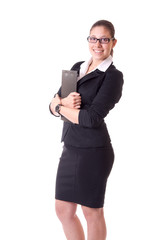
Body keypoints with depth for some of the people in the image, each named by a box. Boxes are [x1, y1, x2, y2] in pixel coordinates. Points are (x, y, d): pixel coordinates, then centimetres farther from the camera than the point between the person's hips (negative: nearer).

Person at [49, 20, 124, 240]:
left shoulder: (113, 76, -9)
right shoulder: (77, 68, 12)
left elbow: (92, 118, -18)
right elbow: (53, 104, 7)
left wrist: (60, 107, -6)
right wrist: (64, 101, -15)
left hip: (93, 152, -7)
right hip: (70, 148, 7)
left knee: (92, 212, 6)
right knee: (63, 210, 14)